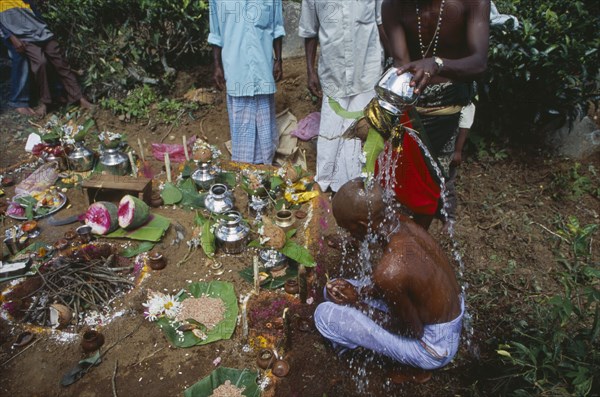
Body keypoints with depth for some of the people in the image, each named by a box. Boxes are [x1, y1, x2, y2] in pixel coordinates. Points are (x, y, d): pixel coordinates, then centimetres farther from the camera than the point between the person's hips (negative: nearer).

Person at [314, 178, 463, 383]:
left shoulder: (389, 270, -37)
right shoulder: (402, 222, -13)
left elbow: (413, 331, -20)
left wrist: (357, 303, -13)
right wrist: (360, 291, -6)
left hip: (436, 344, -7)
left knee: (325, 315, -12)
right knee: (336, 290, 10)